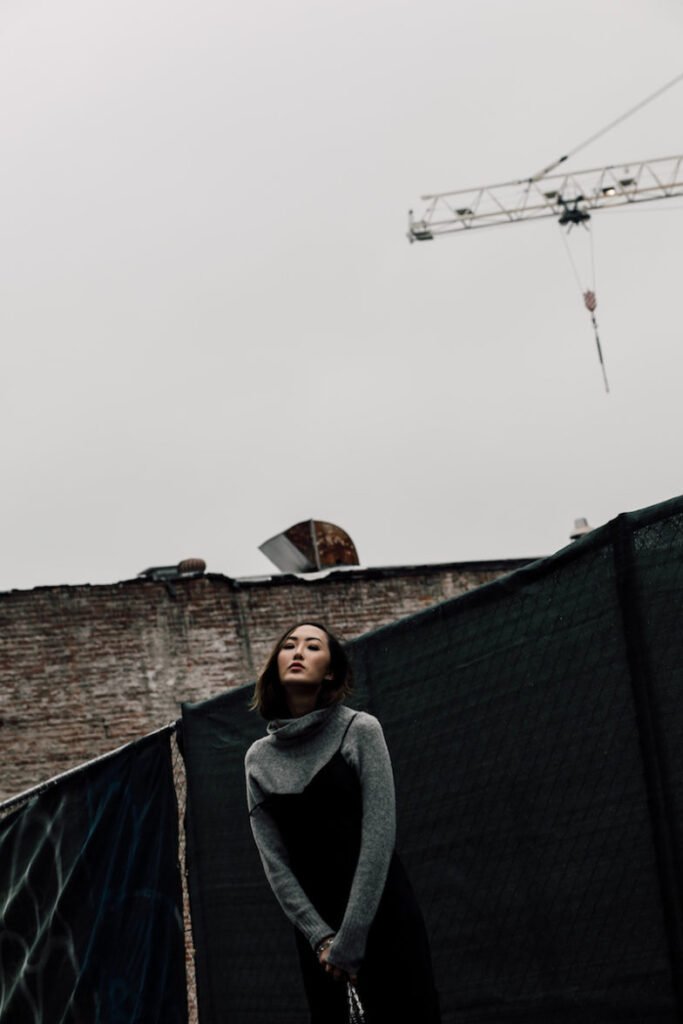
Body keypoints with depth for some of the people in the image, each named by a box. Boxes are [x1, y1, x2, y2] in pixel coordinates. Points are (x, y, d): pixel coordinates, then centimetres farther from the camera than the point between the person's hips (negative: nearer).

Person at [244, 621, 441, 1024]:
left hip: (383, 917, -3)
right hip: (316, 928, 4)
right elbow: (274, 860, 2)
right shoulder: (259, 757, 6)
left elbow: (379, 836, -12)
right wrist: (321, 937, -8)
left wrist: (350, 939, -15)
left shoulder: (360, 730, -5)